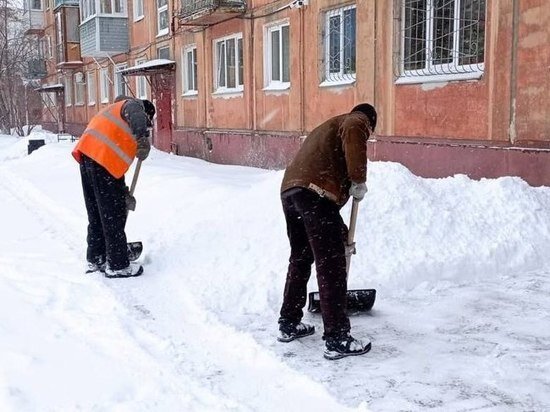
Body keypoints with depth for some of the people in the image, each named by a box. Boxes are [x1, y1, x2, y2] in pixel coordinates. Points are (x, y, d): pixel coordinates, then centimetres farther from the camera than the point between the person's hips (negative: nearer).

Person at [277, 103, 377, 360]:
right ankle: (337, 340, -1)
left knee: (300, 259, 22)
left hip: (289, 190, 9)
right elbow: (353, 134, -17)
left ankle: (289, 324, 32)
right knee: (331, 266, -4)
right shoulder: (357, 121, 12)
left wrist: (341, 236, 41)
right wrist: (359, 180, -8)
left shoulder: (327, 128, 38)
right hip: (315, 191, -9)